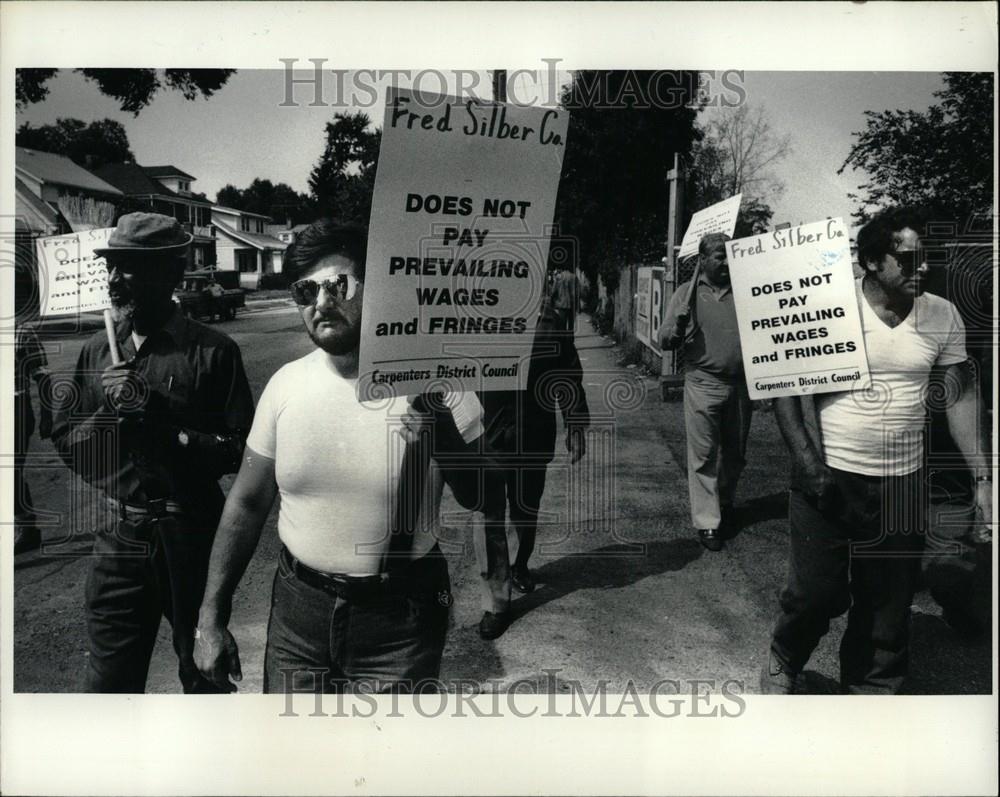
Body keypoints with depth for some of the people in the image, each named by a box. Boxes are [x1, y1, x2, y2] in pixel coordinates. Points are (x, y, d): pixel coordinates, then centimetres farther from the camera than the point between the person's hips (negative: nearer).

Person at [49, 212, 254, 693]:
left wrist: (158, 413, -19)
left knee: (204, 675, 15)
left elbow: (238, 451, -13)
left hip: (189, 539, -3)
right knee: (109, 682, 14)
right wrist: (108, 410, -11)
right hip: (119, 537, 4)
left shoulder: (212, 352, -9)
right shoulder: (97, 351, 6)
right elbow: (65, 443, 8)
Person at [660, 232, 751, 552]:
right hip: (703, 385, -3)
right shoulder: (686, 294, 1)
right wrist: (678, 327, -21)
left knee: (735, 453, 16)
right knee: (704, 455, -1)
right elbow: (664, 341, 0)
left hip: (740, 384, 3)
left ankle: (725, 504, 37)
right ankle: (707, 522, 7)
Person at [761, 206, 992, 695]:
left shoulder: (942, 316, 1)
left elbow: (960, 397, 6)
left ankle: (872, 688, 33)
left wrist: (983, 477, 1)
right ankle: (782, 665, 33)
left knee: (888, 603, 12)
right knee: (814, 594, 4)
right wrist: (806, 460, -13)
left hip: (901, 486, 3)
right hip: (828, 480, -3)